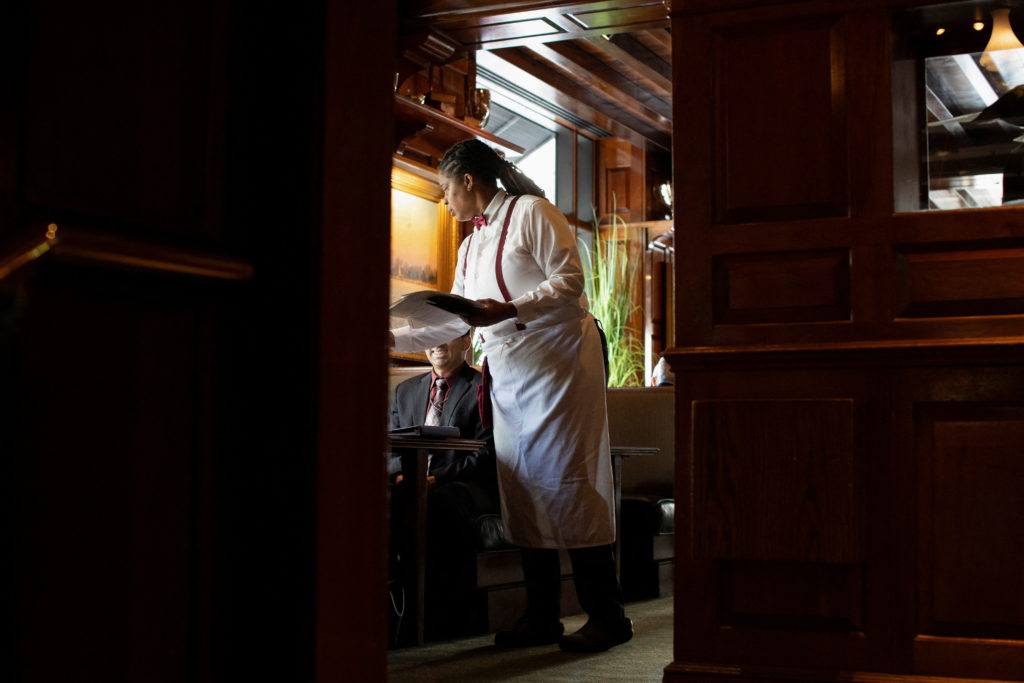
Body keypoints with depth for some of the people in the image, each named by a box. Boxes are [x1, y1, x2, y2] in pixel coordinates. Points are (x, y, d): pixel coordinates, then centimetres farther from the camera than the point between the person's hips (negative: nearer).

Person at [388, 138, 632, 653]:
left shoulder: (530, 212, -3)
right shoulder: (470, 247, 22)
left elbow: (570, 281, -11)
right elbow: (456, 322, 26)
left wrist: (510, 310, -21)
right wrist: (394, 338, 22)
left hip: (556, 359, -8)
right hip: (508, 373, 8)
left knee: (563, 481, -11)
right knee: (522, 489, 3)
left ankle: (607, 617, -6)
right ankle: (542, 618, 8)